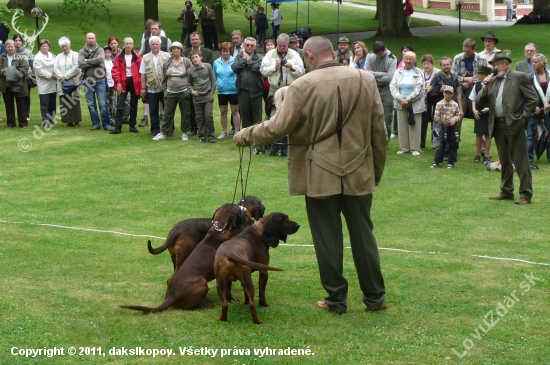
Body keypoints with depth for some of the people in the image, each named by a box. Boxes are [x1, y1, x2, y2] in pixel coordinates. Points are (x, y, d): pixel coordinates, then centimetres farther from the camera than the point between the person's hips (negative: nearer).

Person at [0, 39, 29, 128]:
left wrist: (17, 74, -24)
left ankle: (23, 123, 9)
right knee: (9, 105, 8)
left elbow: (25, 68, -8)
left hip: (18, 85, -3)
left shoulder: (20, 57, 0)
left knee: (21, 105, 2)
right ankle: (10, 123, 16)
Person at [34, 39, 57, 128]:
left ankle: (51, 120, 19)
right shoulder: (38, 58, -5)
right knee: (44, 105, -5)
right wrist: (51, 75, -14)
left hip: (53, 84, 6)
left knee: (52, 104, 11)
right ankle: (46, 121, -3)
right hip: (44, 85, -6)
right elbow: (39, 71, -12)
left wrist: (56, 74, -9)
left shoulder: (52, 56, 12)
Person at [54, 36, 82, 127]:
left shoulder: (75, 55, 3)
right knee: (64, 102, 0)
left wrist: (65, 76, -12)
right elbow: (55, 68, 7)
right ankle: (69, 121, 5)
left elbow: (75, 68, -9)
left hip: (73, 82, -4)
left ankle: (76, 121, 2)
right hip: (62, 84, 4)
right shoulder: (59, 56, 17)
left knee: (74, 102, -3)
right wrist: (61, 76, -11)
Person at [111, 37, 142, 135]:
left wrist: (141, 85, -5)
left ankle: (132, 126, 19)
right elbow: (115, 70, -2)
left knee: (134, 106, 9)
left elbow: (140, 71, 0)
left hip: (134, 83, 1)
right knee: (120, 106, -6)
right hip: (123, 83, -1)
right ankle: (118, 127, -5)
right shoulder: (119, 57, -1)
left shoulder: (137, 57, 0)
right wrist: (118, 83, -11)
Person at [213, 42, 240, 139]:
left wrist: (238, 85, -7)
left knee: (235, 111, 3)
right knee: (223, 112, 11)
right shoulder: (216, 62, 1)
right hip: (221, 91, 4)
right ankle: (224, 132, 21)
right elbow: (214, 76, 12)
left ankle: (237, 132, 8)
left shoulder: (235, 61, -9)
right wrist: (217, 84, 6)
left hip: (233, 90, -4)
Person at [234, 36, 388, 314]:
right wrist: (377, 169, 14)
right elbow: (379, 130, 3)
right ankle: (375, 297, 19)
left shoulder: (303, 86, -12)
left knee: (328, 239, 7)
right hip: (359, 173, 3)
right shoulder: (365, 80, -1)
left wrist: (245, 136, 8)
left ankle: (336, 299, 13)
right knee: (363, 235, 13)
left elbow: (277, 128, -9)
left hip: (321, 176, -3)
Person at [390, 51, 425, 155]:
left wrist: (408, 100, -12)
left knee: (414, 126, -2)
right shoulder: (398, 72, 9)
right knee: (402, 126, 3)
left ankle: (415, 148, 4)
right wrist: (400, 99, -12)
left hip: (415, 104, -3)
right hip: (400, 103, 3)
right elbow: (393, 86, 2)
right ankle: (403, 148, 10)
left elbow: (419, 89, -7)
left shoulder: (418, 73, 1)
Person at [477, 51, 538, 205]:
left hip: (514, 124, -7)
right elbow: (480, 101, 11)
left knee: (520, 160, -6)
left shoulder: (519, 77, -4)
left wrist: (524, 117, -9)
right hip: (498, 125, 7)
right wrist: (486, 86, -4)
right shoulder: (493, 80, 14)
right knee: (504, 161, 14)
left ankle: (526, 194, -3)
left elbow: (533, 99, -7)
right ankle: (506, 192, 23)